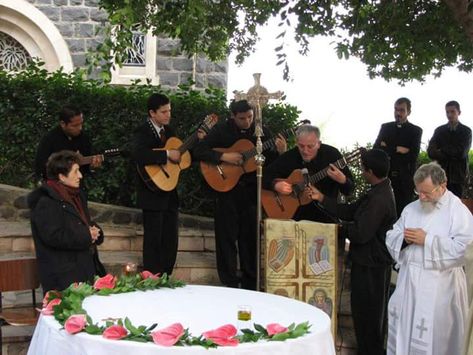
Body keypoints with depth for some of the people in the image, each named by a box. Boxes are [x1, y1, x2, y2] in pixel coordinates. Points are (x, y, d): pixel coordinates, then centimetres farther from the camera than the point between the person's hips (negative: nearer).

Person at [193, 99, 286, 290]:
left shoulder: (261, 132, 3)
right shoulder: (222, 130, -3)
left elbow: (272, 163, 3)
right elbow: (199, 151, -8)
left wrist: (281, 152, -17)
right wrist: (223, 156, -19)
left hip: (251, 190, 2)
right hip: (226, 189, -2)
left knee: (251, 237, 8)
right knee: (227, 237, 2)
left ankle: (250, 285, 20)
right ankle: (230, 285, 13)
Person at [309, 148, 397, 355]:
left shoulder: (378, 199, -27)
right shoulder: (379, 191, 7)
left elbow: (360, 233, -28)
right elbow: (350, 211, 9)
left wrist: (343, 228, -7)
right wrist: (321, 198, 6)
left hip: (371, 265, -10)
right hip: (373, 262, 10)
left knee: (366, 312, 4)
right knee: (372, 311, 22)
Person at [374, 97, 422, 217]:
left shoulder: (415, 130, 4)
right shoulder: (385, 127, 13)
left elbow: (413, 155, -7)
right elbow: (376, 149, 2)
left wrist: (388, 150, -6)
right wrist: (397, 149, -10)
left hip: (405, 179, -2)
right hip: (385, 175, 2)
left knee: (402, 211, 0)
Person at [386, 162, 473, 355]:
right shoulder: (411, 209, 10)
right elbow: (391, 237, 13)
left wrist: (427, 240, -19)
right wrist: (404, 238, -10)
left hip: (439, 286, -6)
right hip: (408, 280, 6)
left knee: (434, 335, 0)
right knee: (403, 328, 13)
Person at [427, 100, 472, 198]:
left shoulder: (466, 131, 1)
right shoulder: (439, 130, 8)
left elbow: (462, 153, -11)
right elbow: (431, 152, -4)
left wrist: (442, 151, -4)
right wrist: (452, 154, -13)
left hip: (458, 174, -2)